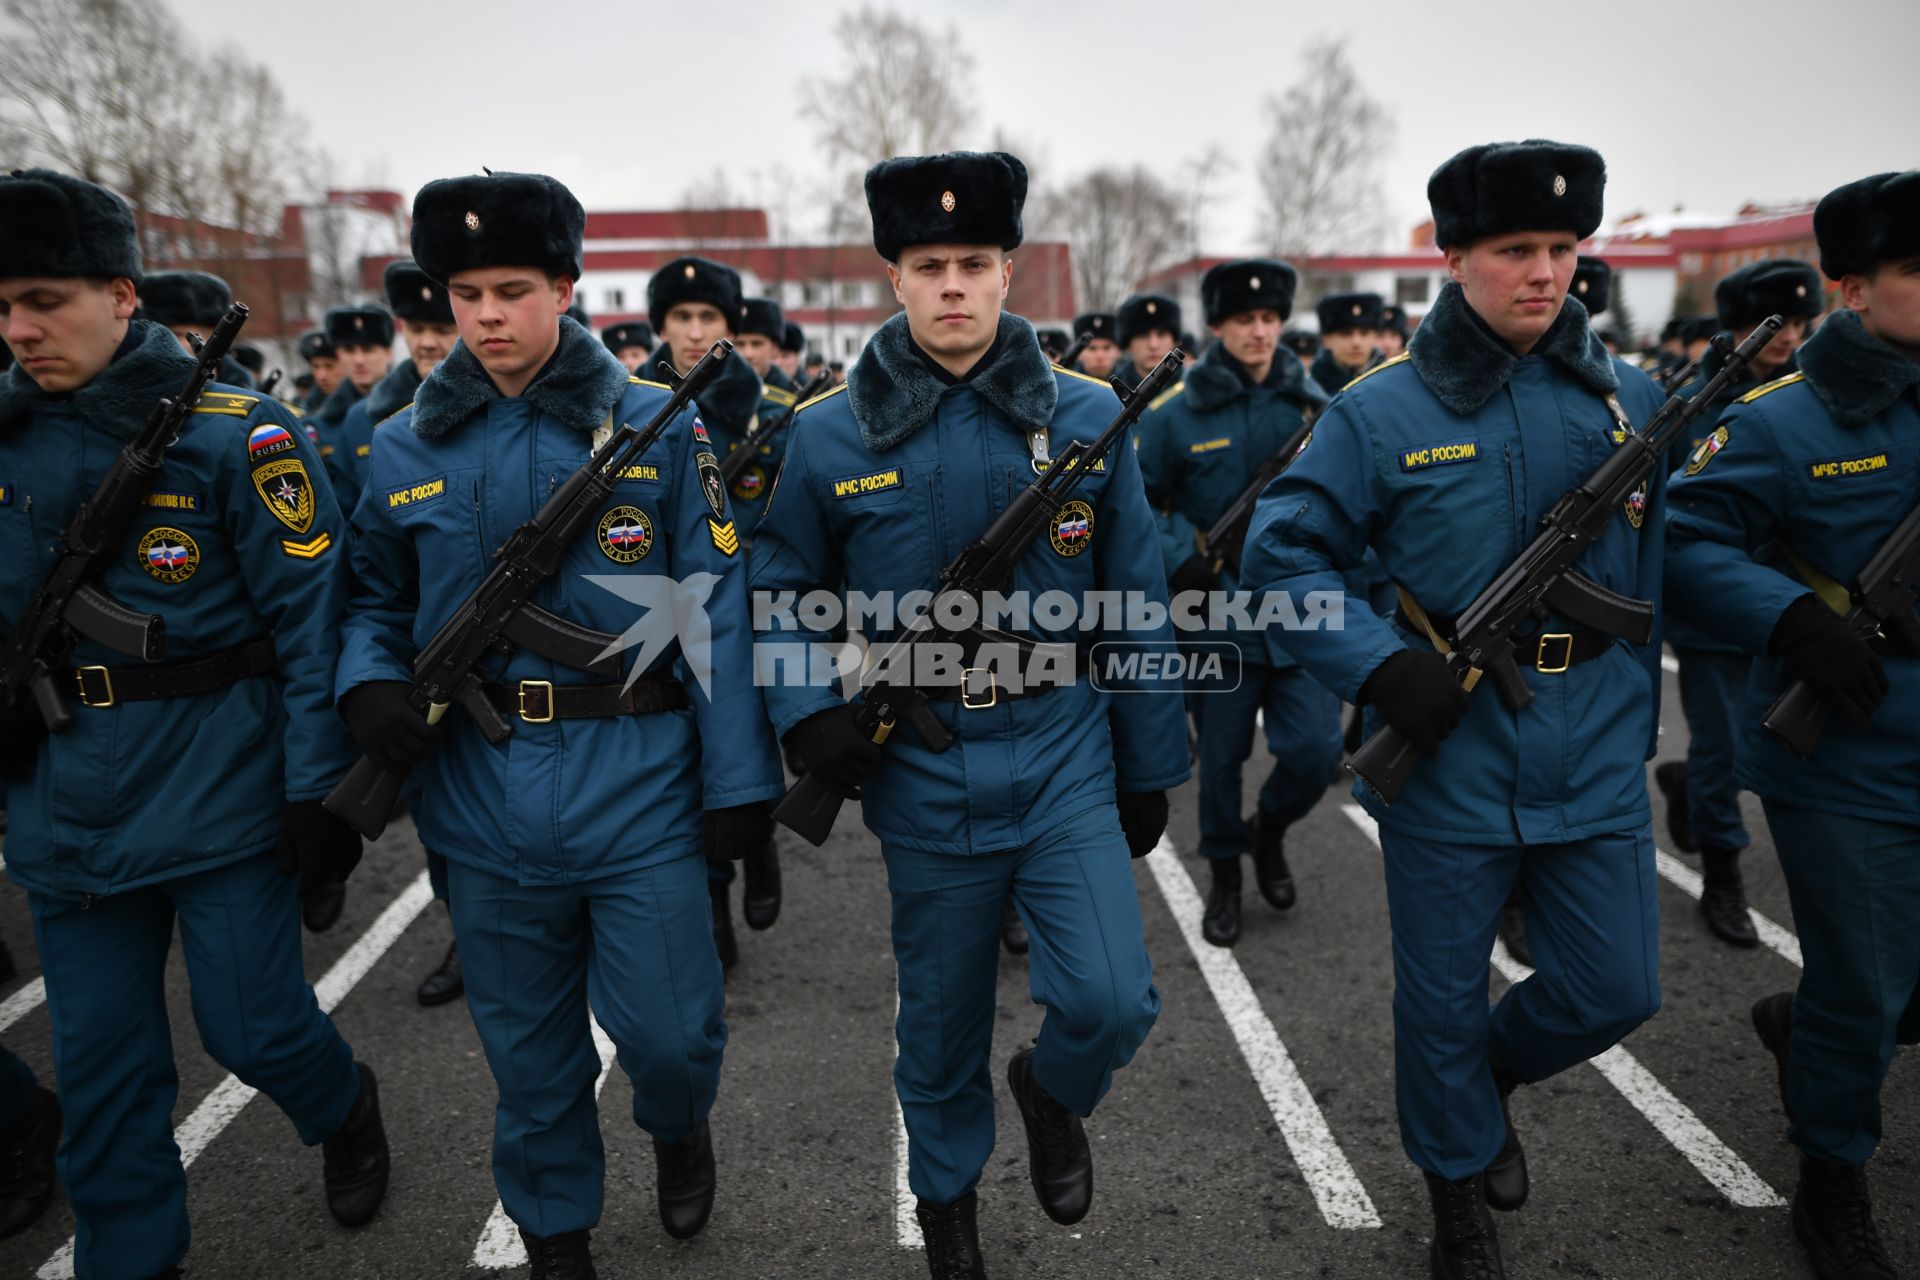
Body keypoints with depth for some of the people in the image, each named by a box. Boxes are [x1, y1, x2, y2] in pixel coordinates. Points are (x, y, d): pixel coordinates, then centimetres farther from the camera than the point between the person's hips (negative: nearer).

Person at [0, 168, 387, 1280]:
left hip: (221, 794, -5)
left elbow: (311, 616, -11)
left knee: (252, 1028, 5)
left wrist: (321, 787, -14)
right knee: (99, 1061, 13)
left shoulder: (232, 434, -10)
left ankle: (346, 1111, 38)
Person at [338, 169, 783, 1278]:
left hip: (639, 785, -2)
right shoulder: (407, 449, 4)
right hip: (483, 799, 3)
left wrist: (739, 778, -8)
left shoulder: (658, 426, -3)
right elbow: (377, 602, 15)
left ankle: (680, 1129, 41)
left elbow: (719, 611, -4)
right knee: (530, 1047, 17)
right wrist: (369, 683, -8)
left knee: (670, 1031, 4)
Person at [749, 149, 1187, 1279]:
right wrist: (809, 709, -12)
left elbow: (1135, 606, 3)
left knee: (1114, 1003, -8)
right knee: (942, 1019, 14)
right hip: (922, 774, 0)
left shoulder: (1087, 417, -2)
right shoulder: (831, 435, -4)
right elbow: (782, 590, 6)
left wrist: (1151, 770, 6)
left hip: (1065, 756, 1)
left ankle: (1053, 1093, 29)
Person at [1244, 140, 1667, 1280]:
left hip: (1598, 759, 4)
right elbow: (1280, 556, -8)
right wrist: (1382, 666, -20)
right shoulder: (1383, 412, -9)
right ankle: (1461, 1182, 38)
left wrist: (1635, 723, 15)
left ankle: (1490, 1070, 43)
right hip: (1449, 753, -3)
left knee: (1618, 989, 11)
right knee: (1443, 999, 11)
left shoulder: (1632, 403, 4)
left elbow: (1651, 578, 14)